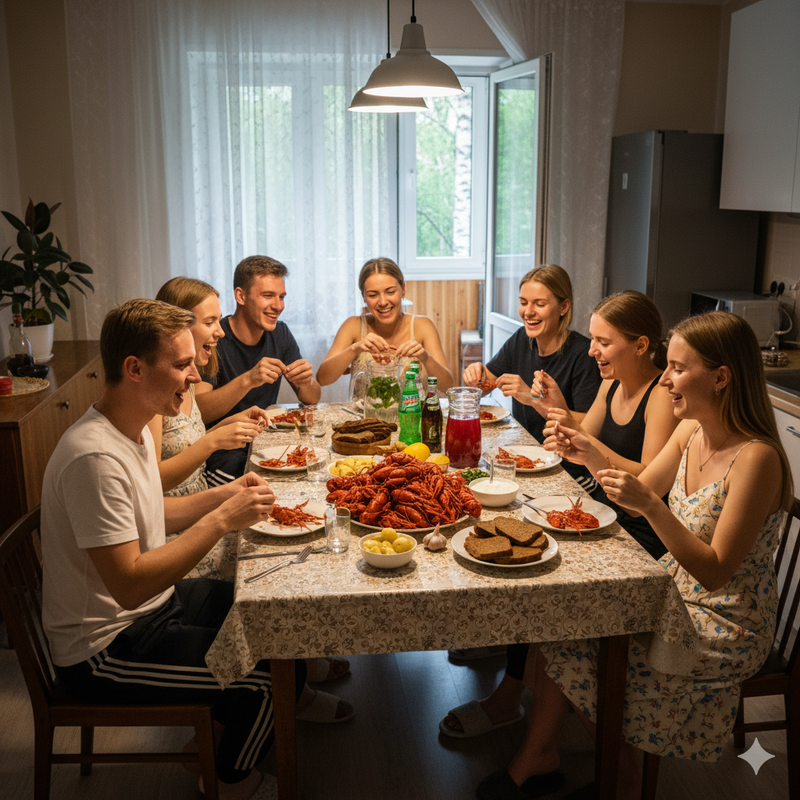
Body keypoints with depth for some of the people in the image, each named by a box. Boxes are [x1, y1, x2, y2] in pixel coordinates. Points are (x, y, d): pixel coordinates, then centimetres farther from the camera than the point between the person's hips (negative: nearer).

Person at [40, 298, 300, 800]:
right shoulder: (95, 456, -30)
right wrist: (222, 520, -29)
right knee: (280, 670, -12)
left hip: (150, 606, 10)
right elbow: (130, 585, -32)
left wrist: (224, 495, 0)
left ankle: (217, 730, 30)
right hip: (105, 649, -10)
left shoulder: (134, 428, 2)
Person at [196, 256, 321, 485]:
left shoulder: (280, 334, 8)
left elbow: (312, 399, 8)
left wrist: (305, 382, -16)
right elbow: (199, 411, -21)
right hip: (222, 453, -6)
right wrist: (247, 380, -33)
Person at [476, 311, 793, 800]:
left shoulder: (756, 458, -26)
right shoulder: (690, 431, -2)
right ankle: (538, 759, 12)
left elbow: (715, 572, -27)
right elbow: (642, 489, 10)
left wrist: (650, 505, -37)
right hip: (678, 592, 7)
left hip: (728, 629, -7)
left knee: (577, 642, -9)